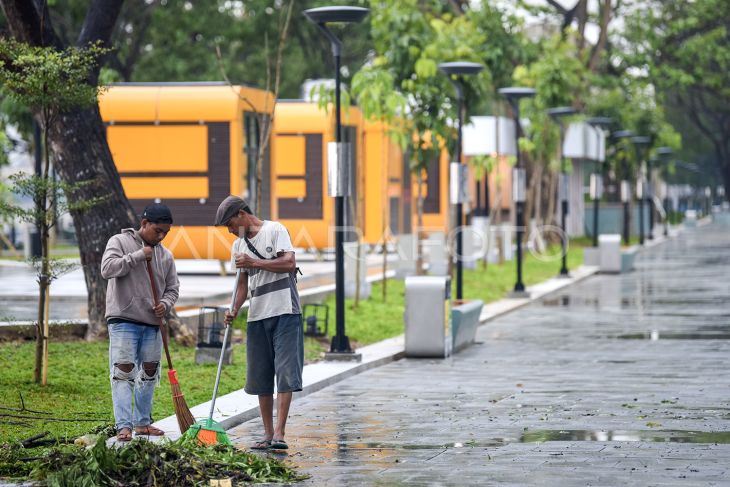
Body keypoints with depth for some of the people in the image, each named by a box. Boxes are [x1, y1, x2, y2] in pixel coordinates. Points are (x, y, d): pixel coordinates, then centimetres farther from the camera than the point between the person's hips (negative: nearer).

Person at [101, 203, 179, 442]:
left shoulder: (165, 255, 13)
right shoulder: (120, 241, 0)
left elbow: (172, 288, 17)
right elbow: (107, 269, -15)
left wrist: (165, 304, -4)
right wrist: (137, 257, -18)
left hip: (152, 324, 6)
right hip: (123, 321, -6)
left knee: (149, 373, 11)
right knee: (123, 372, -11)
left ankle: (142, 422, 22)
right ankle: (124, 425, -14)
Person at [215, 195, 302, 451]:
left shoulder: (275, 230, -3)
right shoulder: (238, 246, 16)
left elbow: (290, 263, -15)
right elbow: (243, 283, 16)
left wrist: (254, 262, -15)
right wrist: (234, 311, 0)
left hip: (284, 312, -7)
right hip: (257, 315, 7)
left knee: (284, 372, -10)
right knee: (260, 377, 6)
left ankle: (279, 433, -14)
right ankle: (268, 434, 12)